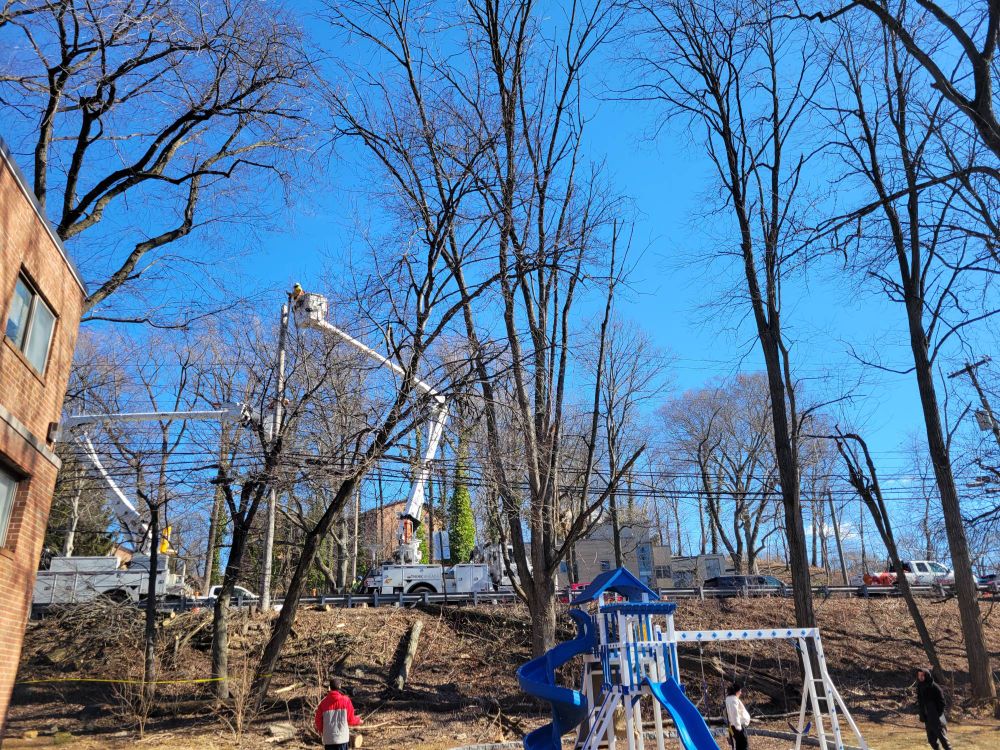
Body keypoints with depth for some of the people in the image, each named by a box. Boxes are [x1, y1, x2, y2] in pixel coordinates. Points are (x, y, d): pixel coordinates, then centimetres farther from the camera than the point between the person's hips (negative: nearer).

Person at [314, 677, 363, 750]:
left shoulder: (324, 702, -2)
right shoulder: (346, 700, -6)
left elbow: (318, 720, 4)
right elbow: (350, 719, 0)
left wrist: (321, 730, 26)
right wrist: (358, 721, 22)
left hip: (328, 739, 2)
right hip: (342, 738, -2)